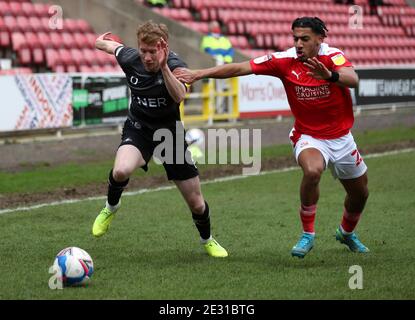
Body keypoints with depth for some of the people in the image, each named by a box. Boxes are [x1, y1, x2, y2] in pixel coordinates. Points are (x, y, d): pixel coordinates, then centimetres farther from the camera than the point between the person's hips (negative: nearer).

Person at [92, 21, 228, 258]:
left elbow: (179, 96, -44)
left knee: (196, 203, 3)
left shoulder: (175, 65, -24)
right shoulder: (130, 59, -15)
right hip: (139, 129, 1)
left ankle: (207, 240, 36)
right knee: (121, 170, -34)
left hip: (170, 131, -1)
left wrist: (163, 67, -56)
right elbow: (110, 45, 8)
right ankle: (111, 207, 0)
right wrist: (101, 41, 30)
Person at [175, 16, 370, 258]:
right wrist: (199, 73, -23)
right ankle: (308, 235, -17)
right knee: (312, 170, -35)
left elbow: (353, 79, -38)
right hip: (309, 136, -2)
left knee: (360, 194, 14)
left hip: (341, 137, 2)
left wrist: (330, 75, -59)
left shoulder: (333, 56, -18)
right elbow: (239, 68, -15)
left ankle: (347, 233, 48)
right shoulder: (285, 61, -15)